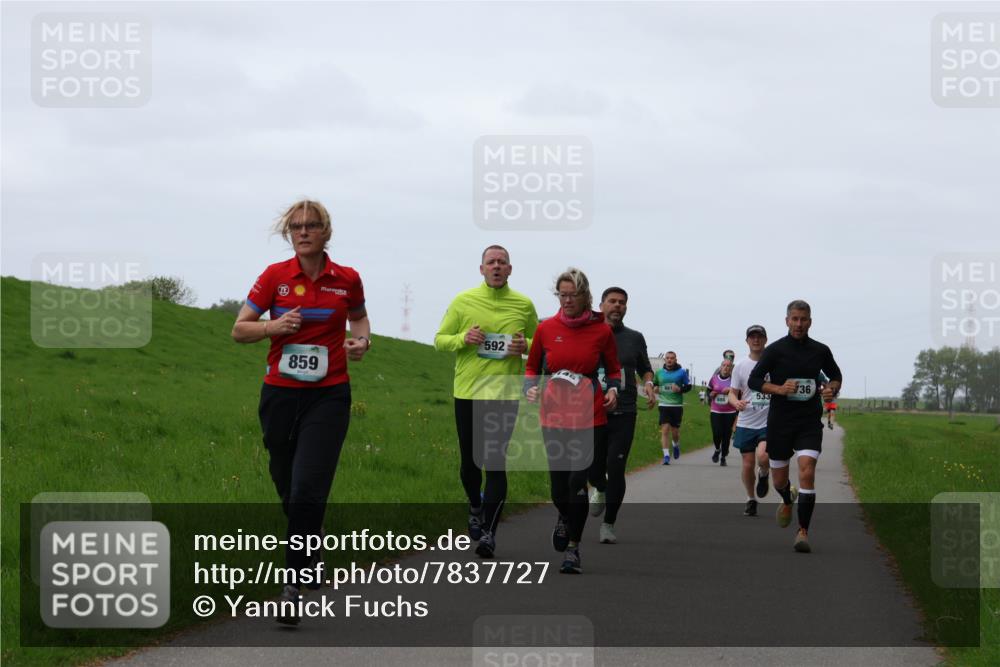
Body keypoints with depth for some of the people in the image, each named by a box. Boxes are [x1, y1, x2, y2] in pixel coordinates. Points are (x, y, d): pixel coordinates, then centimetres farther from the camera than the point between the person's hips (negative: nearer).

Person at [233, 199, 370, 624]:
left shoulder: (347, 280, 1)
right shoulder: (275, 276, -1)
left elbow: (358, 318, 21)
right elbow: (239, 330, 2)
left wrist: (362, 340, -1)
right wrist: (274, 326, -16)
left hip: (328, 396, -2)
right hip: (280, 394, 2)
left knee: (308, 490, -15)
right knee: (288, 489, 11)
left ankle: (294, 585, -13)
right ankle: (310, 555, 39)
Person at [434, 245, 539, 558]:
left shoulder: (524, 305, 5)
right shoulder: (463, 301, 4)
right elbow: (440, 340, 7)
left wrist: (525, 346, -7)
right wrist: (463, 339, -13)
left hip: (505, 393, -1)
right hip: (467, 392, 1)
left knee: (495, 463, -10)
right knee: (469, 460, 10)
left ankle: (489, 533, -9)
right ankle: (475, 507, 40)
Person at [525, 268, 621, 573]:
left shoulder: (601, 331, 0)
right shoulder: (546, 329, 3)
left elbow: (614, 369, 14)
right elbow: (532, 367, 16)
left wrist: (613, 389, -6)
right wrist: (530, 388, -4)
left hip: (589, 416, -2)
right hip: (554, 414, 2)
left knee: (578, 479, -12)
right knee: (558, 480, 5)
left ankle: (573, 547, -1)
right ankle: (565, 517, 41)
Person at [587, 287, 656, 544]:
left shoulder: (634, 338, 9)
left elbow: (645, 369, 20)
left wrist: (648, 384, -2)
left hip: (623, 414, 0)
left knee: (616, 470, -6)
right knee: (593, 467, 0)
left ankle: (608, 524, 6)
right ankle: (600, 490, 38)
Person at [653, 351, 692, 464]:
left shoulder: (681, 372, 1)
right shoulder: (659, 372, 7)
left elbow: (688, 386, 5)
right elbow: (654, 384, 21)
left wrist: (680, 389, -14)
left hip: (677, 405, -1)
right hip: (664, 405, 1)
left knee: (675, 431, 6)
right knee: (664, 430, -10)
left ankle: (676, 445, 40)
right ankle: (666, 455, -10)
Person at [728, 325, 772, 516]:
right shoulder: (740, 366, 4)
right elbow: (733, 393, 6)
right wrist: (736, 402, -16)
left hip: (769, 423, -2)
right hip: (746, 423, 2)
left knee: (762, 457, -23)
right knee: (748, 464, 3)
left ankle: (764, 475, 11)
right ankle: (751, 499, 24)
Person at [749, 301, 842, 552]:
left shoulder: (820, 351, 4)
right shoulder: (775, 350, -4)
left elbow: (836, 375, 20)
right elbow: (753, 380, -3)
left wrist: (832, 388, -3)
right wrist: (779, 389, -19)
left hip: (810, 422, 0)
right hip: (780, 421, 0)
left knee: (807, 472, -19)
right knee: (779, 479, 10)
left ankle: (803, 531, -13)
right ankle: (787, 502, 48)